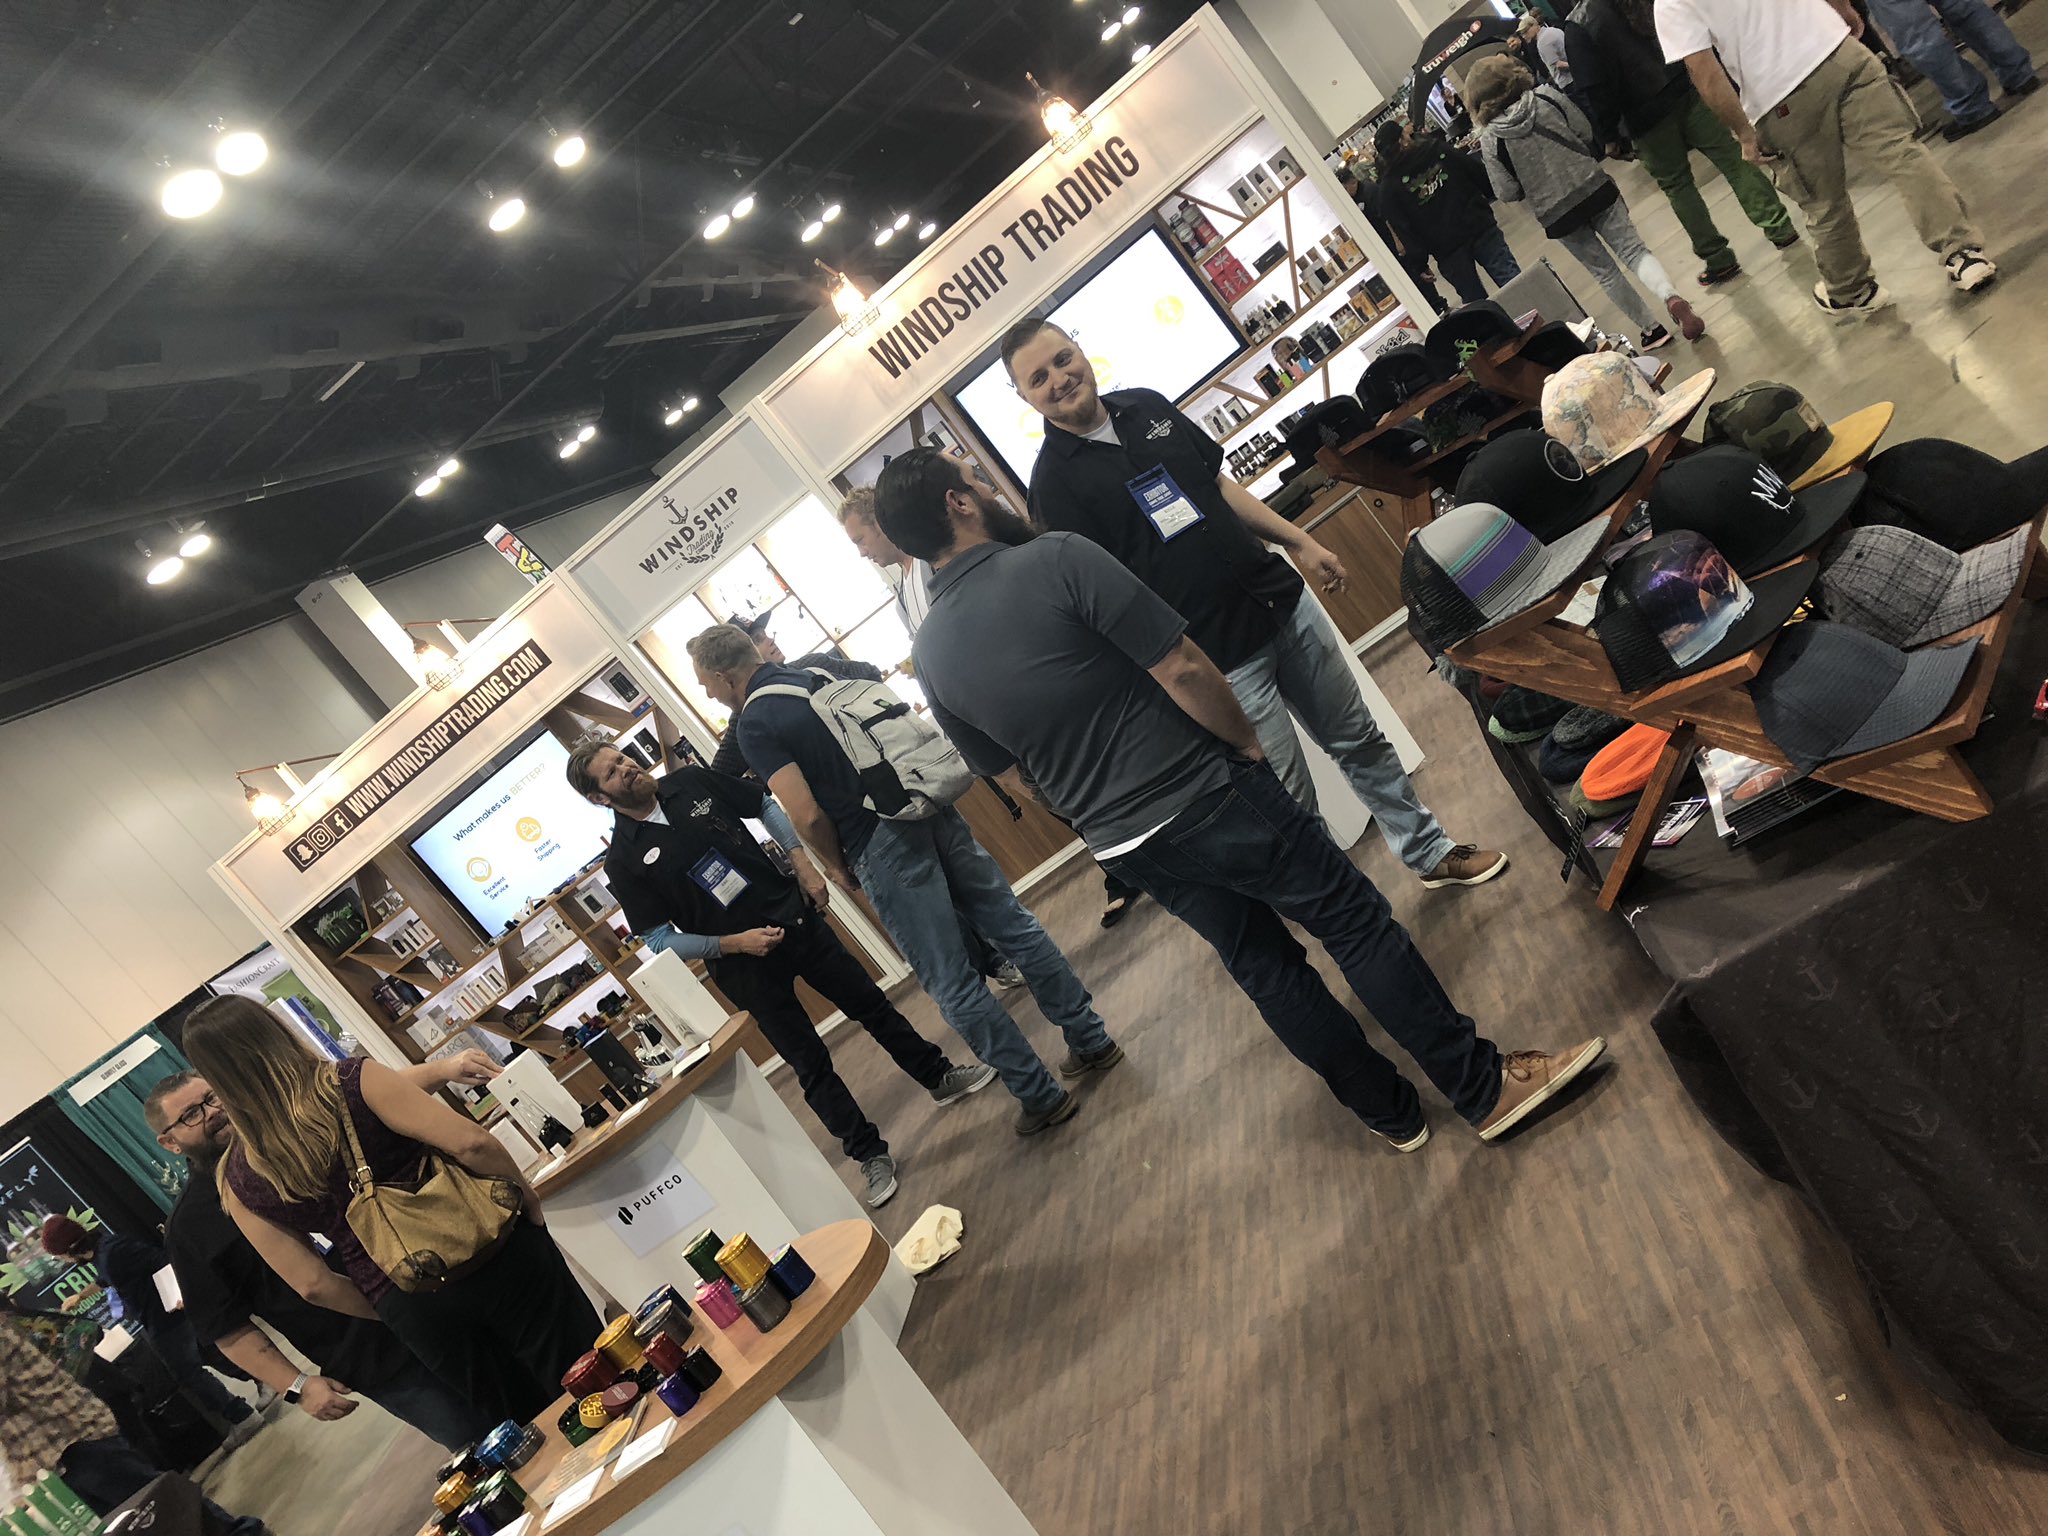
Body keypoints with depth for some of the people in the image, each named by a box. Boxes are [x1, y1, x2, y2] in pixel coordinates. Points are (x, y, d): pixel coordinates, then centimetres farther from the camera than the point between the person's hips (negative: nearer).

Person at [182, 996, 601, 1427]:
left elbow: (313, 1284, -1)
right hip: (494, 1251, -2)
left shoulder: (240, 1181, -3)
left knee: (528, 1420, 24)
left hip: (412, 1309, 3)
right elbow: (471, 1143, -21)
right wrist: (527, 1198, -3)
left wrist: (390, 1312, 14)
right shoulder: (355, 1081, -14)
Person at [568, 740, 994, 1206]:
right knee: (810, 1064, 5)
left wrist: (803, 864, -1)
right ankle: (870, 1155, 21)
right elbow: (659, 939, -9)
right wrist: (734, 943, -17)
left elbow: (767, 806, 10)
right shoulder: (624, 862, -10)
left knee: (870, 1003, 15)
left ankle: (939, 1076, 36)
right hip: (741, 961, -3)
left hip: (793, 915, 3)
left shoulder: (691, 781, -2)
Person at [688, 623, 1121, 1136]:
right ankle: (1092, 1039, 26)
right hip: (930, 807, 8)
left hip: (881, 848, -7)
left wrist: (835, 865, 1)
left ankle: (1039, 1095, 13)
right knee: (1013, 924, 15)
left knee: (952, 985, 4)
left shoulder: (755, 726, -8)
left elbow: (808, 815, -16)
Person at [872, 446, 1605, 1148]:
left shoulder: (931, 656, 0)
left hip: (1125, 847, 7)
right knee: (1358, 924, 9)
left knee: (1264, 966, 21)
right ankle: (1486, 1087, 20)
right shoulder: (1056, 559, -19)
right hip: (1206, 796, -6)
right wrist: (1247, 741, -2)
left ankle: (1392, 1112, 34)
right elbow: (1182, 669, -18)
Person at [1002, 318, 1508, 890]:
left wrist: (1300, 542, 13)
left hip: (1282, 601, 6)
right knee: (1291, 800, 2)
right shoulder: (1055, 483, -13)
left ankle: (1430, 853, 38)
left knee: (1360, 739, 19)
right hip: (1220, 659, -6)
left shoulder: (1147, 406, 6)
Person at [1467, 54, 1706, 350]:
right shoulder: (1547, 97, -5)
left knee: (1604, 271, 15)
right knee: (1633, 250, 11)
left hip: (1555, 215, -1)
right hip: (1595, 189, 1)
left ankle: (1652, 328, 20)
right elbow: (1586, 132, 5)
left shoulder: (1490, 139, -12)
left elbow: (1508, 193, -8)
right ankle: (1671, 297, -13)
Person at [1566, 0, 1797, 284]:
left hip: (1646, 116, -4)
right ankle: (1778, 226, 13)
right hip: (1686, 88, 4)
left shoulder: (1578, 26, -11)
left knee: (1675, 185, 10)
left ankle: (1717, 258, 10)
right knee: (1731, 157, 10)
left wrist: (1608, 136, -6)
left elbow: (1595, 90, -14)